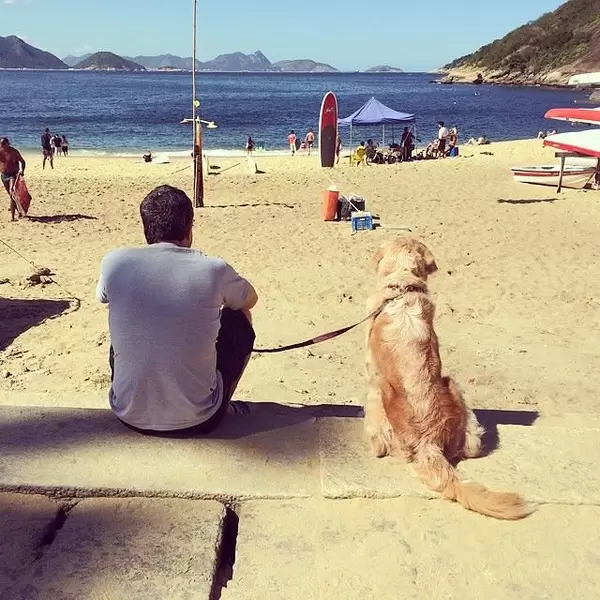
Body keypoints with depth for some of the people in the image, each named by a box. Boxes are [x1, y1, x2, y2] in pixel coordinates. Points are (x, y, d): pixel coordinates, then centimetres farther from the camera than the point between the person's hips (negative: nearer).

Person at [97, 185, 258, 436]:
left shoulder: (114, 262, -8)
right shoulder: (213, 269, -12)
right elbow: (250, 300, 12)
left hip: (129, 416, 3)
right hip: (197, 420, -2)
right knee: (240, 319, 19)